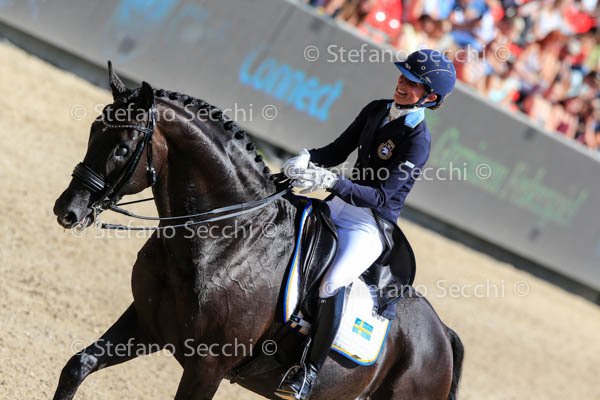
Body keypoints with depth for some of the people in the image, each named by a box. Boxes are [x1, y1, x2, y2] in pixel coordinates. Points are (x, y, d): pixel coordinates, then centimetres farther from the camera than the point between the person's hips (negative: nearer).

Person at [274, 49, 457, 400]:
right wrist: (307, 159, -13)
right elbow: (338, 151, 9)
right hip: (343, 205, 9)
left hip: (374, 225, -8)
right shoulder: (377, 111, 5)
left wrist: (331, 182, -35)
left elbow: (380, 196, -24)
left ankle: (311, 369, -20)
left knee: (334, 282, -29)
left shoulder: (418, 140, -18)